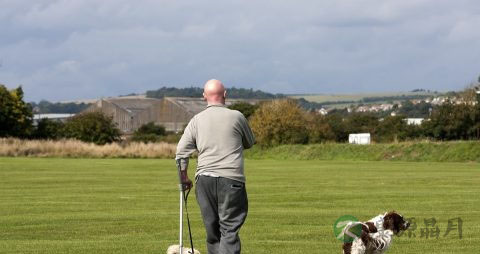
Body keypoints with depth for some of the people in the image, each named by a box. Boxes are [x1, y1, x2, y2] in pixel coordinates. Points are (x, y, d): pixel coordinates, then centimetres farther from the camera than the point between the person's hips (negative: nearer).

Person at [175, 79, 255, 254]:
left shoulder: (197, 120, 7)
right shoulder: (236, 117, 1)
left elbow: (181, 152, 6)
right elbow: (249, 143, 17)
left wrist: (184, 177, 18)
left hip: (204, 179, 3)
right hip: (231, 179, -3)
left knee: (212, 230, 13)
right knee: (229, 229, -7)